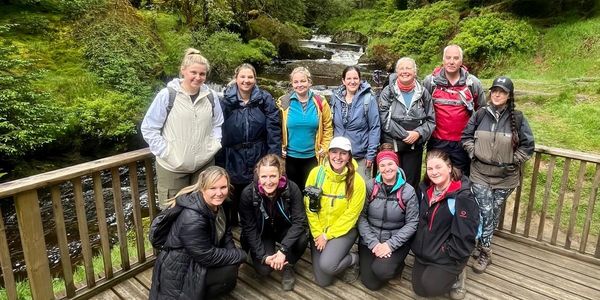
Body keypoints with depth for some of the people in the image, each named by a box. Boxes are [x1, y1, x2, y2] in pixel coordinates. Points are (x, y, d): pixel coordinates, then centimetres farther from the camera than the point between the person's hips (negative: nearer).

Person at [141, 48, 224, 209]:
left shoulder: (211, 96, 2)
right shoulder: (167, 95, -11)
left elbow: (218, 124, 15)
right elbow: (148, 128, -7)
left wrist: (214, 145, 1)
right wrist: (166, 153, -11)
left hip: (204, 165, 4)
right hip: (172, 168, -4)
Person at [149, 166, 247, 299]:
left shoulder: (216, 204, -5)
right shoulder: (192, 218, -32)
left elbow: (225, 231, 8)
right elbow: (207, 256, -27)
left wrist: (232, 254, -9)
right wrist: (240, 255, -17)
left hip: (194, 262, 9)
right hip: (178, 275, -9)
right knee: (230, 271, -16)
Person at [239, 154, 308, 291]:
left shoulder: (292, 188, -25)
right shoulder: (248, 193, -25)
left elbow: (299, 221, -25)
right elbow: (249, 228, -17)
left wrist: (283, 250, -34)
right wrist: (263, 256, -25)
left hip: (286, 230, 0)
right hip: (261, 234, 0)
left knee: (302, 239, -30)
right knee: (263, 269, -20)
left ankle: (288, 266, -1)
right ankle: (269, 250, 15)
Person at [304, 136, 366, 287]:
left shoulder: (357, 181, -15)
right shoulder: (316, 173, -9)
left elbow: (351, 215, -13)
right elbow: (309, 207, -4)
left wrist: (327, 236, -13)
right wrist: (317, 233, -10)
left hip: (344, 230, -2)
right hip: (319, 230, 3)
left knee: (326, 265, -26)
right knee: (323, 281, 0)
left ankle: (353, 259, 6)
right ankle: (336, 254, 30)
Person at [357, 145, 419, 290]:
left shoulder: (408, 191, -7)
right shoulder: (370, 186, -5)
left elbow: (412, 223, -8)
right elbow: (361, 217, -6)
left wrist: (390, 244, -17)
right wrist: (373, 243, -15)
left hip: (396, 241, -1)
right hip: (370, 240, 1)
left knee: (381, 271, -26)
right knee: (371, 283, -6)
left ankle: (397, 265, 8)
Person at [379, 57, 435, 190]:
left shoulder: (423, 93, 6)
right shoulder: (388, 92, -1)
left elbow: (431, 120, 5)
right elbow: (384, 119, -11)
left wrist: (418, 133, -13)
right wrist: (404, 134, -16)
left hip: (415, 145, 2)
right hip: (391, 144, -2)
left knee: (412, 182, 8)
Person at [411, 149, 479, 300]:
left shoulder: (463, 197, -23)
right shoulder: (425, 189, 0)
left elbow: (464, 235, -22)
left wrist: (445, 252, -17)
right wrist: (418, 246, 5)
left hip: (448, 257, -7)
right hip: (424, 252, 7)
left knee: (431, 288, -14)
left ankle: (457, 274, 13)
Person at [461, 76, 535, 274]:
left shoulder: (517, 118, -6)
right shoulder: (480, 114, -3)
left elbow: (528, 145, 0)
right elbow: (466, 136, 7)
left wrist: (513, 162, -5)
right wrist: (474, 153, -4)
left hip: (505, 176, 0)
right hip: (480, 173, 0)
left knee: (494, 213, 12)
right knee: (485, 212, -3)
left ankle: (482, 246, 28)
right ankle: (485, 251, 14)